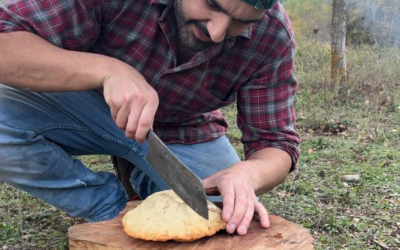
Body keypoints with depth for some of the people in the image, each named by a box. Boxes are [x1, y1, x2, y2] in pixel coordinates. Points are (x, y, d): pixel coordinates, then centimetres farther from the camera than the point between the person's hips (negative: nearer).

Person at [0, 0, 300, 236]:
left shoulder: (272, 36, -23)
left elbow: (277, 143, -19)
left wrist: (247, 173, -42)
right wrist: (107, 69, -46)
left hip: (187, 136, 2)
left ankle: (147, 184, 14)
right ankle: (109, 208, -5)